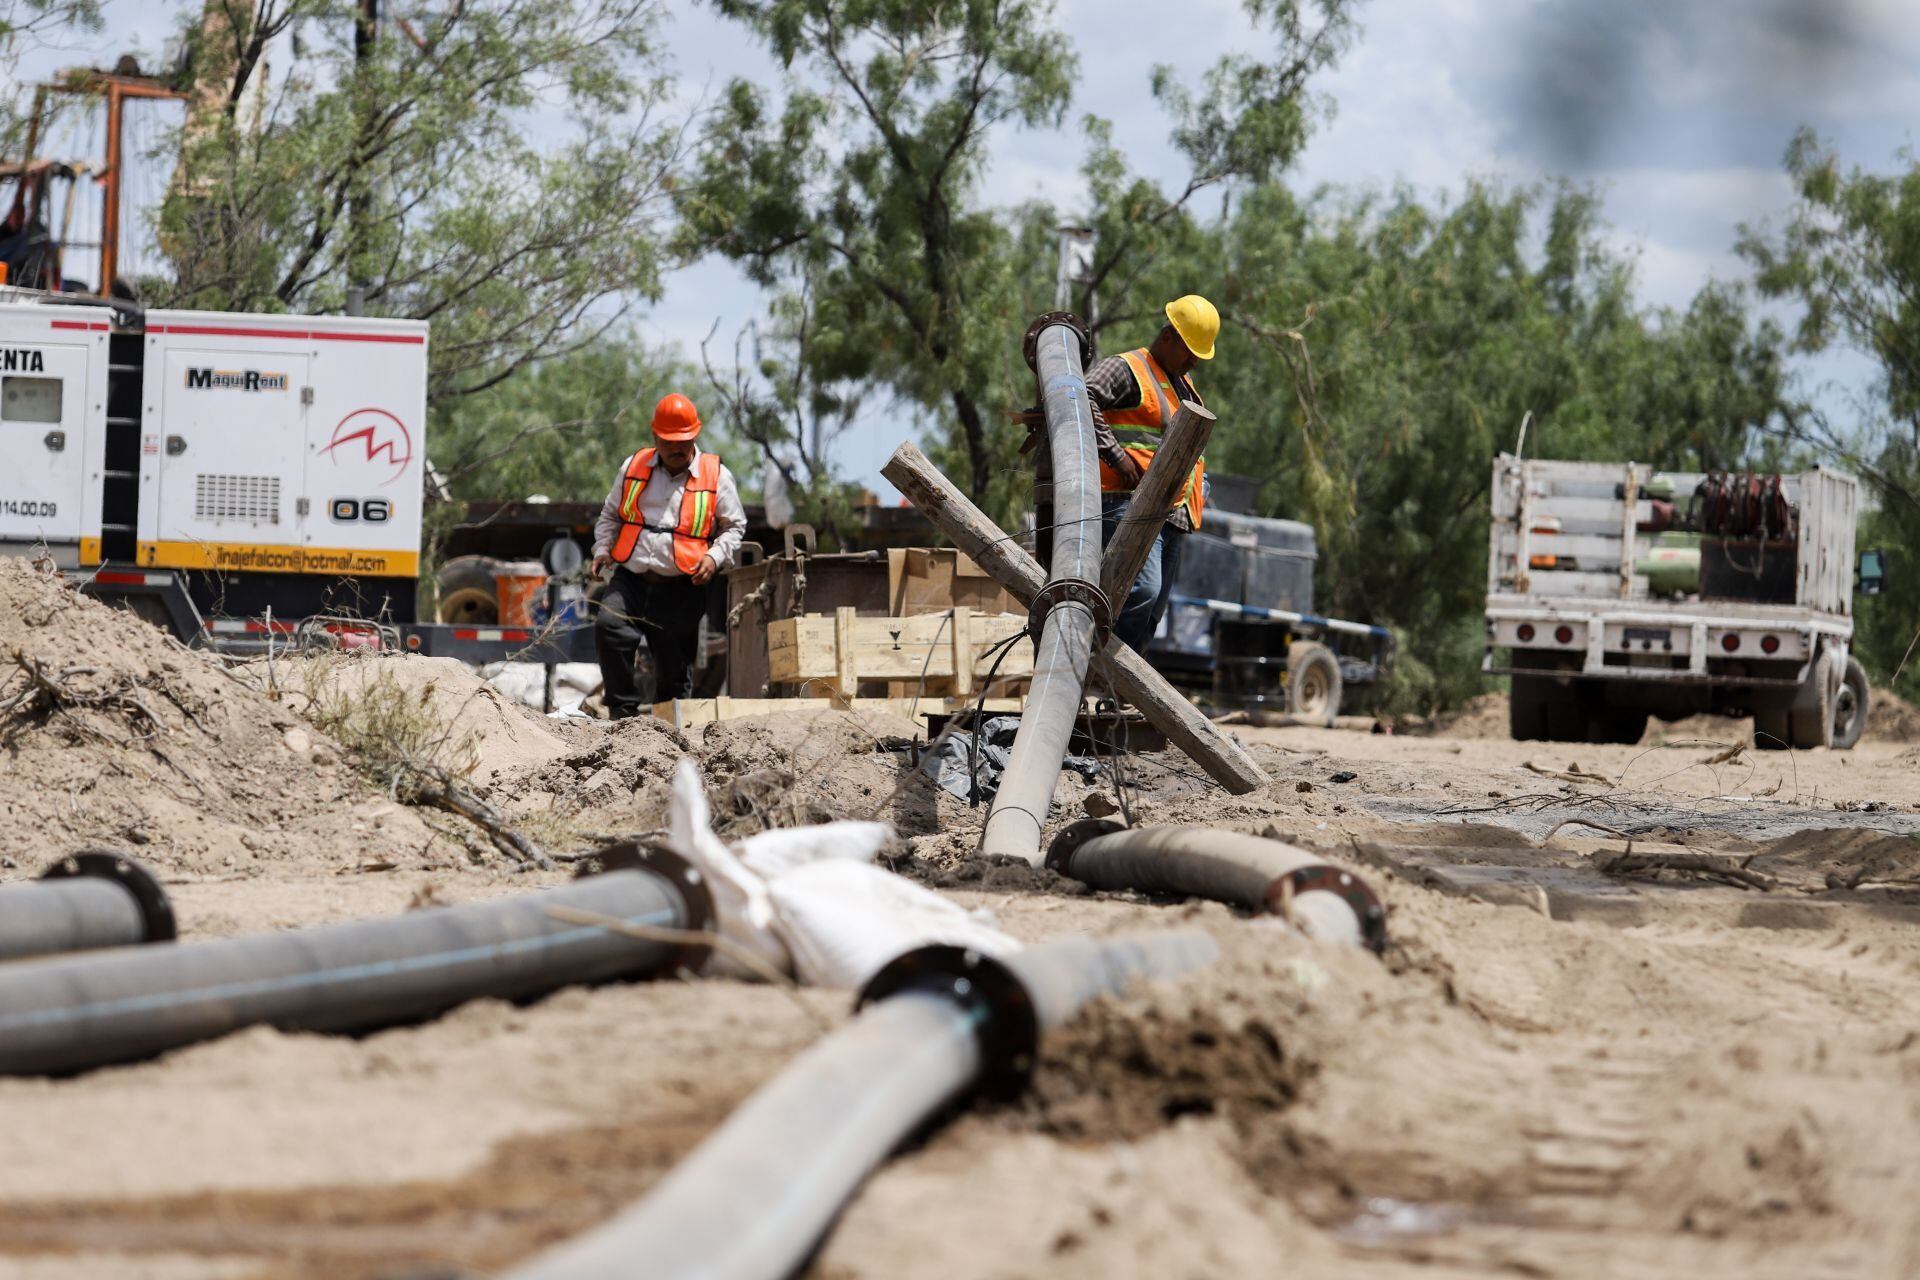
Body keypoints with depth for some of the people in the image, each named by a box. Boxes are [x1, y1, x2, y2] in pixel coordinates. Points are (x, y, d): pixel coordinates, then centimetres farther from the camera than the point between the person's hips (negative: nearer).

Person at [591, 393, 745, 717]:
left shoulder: (716, 475, 5)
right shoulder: (634, 467, 12)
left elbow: (734, 526, 13)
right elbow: (610, 515, 23)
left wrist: (715, 556, -5)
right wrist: (603, 549, 7)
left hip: (681, 589, -1)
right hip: (630, 578, 1)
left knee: (674, 663, 3)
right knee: (609, 629, -24)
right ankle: (624, 712, -16)